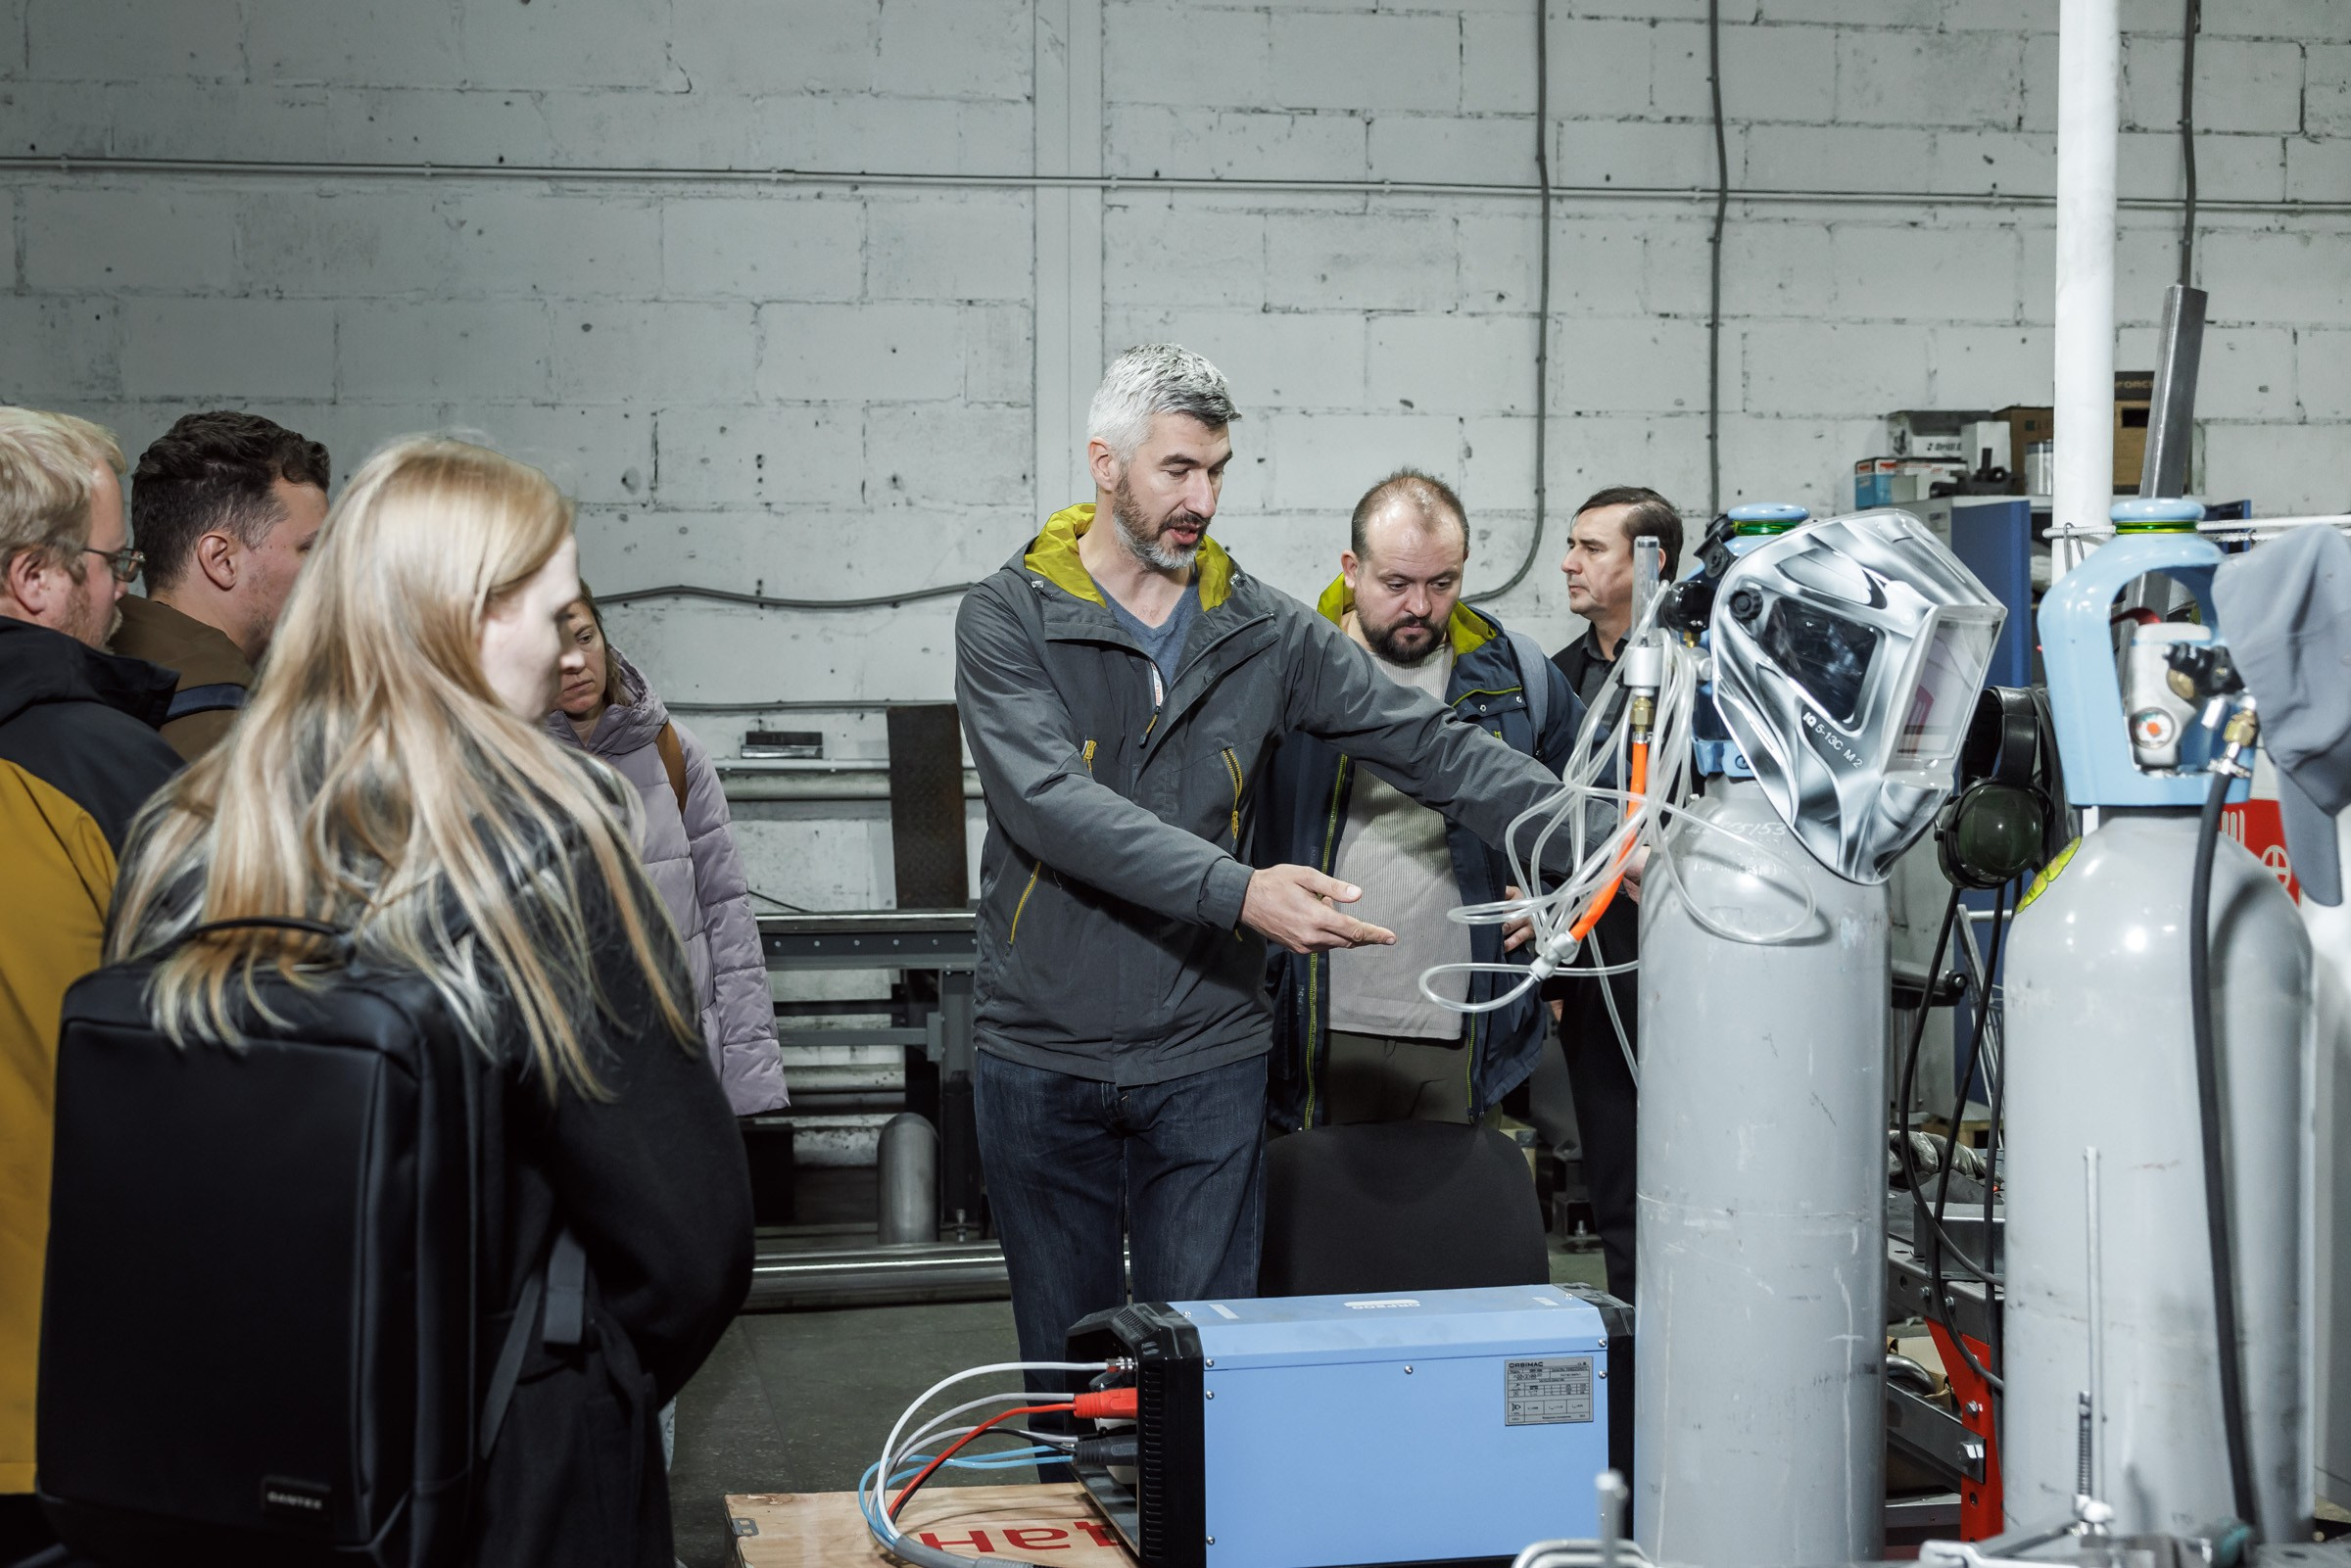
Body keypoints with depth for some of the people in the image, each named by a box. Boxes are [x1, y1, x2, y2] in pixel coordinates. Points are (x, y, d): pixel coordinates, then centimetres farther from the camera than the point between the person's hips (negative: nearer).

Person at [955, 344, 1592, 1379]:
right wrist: (1238, 890, -33)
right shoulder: (1008, 620, -6)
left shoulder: (1261, 633, 4)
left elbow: (1429, 744, -1)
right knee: (1064, 1366, 11)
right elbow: (1053, 804, -22)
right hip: (1041, 1058, -1)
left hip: (1208, 1063, 2)